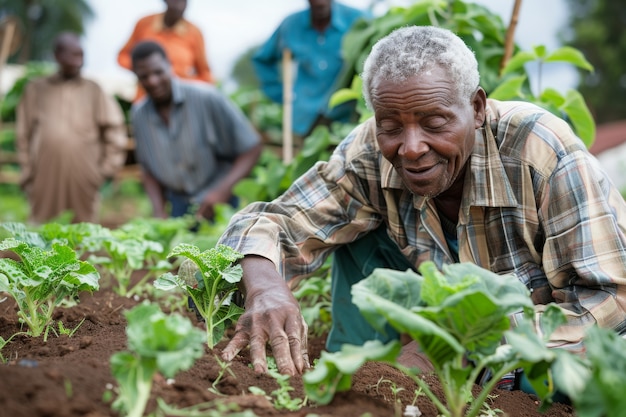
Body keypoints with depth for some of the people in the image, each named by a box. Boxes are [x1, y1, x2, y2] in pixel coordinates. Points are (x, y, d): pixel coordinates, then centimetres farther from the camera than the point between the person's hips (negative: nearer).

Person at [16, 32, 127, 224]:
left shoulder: (93, 90, 6)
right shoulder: (36, 89, 7)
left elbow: (115, 128, 7)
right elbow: (23, 134, 10)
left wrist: (108, 166, 2)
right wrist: (26, 172, 7)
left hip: (83, 178, 0)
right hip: (44, 177, 0)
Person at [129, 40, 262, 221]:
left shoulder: (206, 98, -16)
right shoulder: (139, 114, 0)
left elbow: (251, 147, -12)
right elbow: (148, 170, 11)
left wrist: (222, 192, -22)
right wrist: (160, 213, -2)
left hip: (219, 206, -4)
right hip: (177, 208, 4)